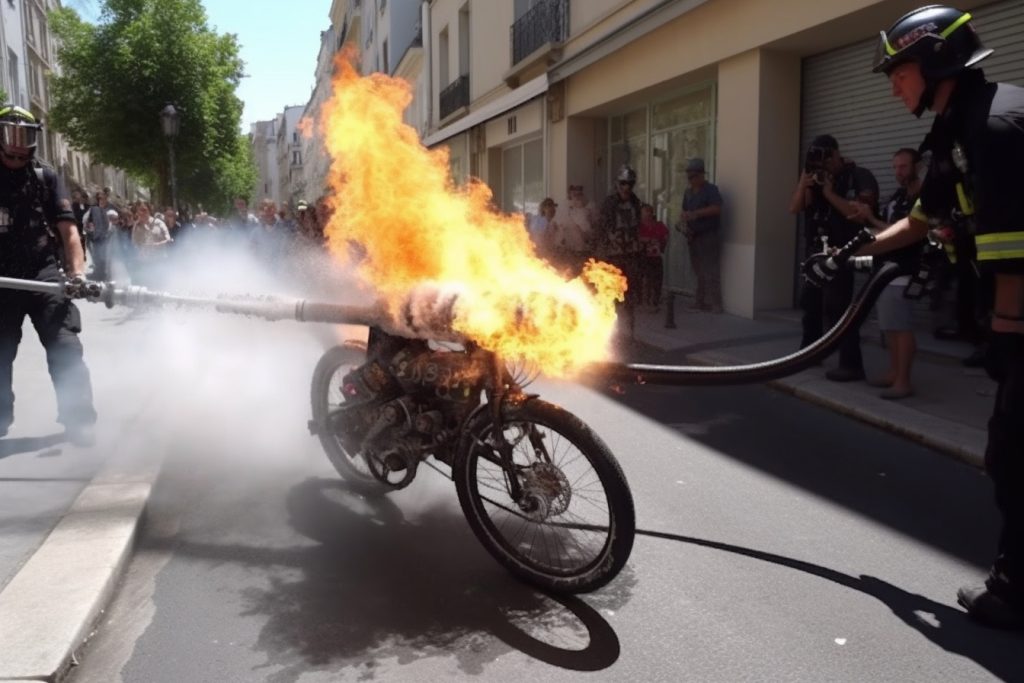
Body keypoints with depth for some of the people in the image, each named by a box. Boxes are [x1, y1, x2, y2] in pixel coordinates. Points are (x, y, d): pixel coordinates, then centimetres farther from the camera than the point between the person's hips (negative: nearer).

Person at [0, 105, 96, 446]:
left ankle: (79, 422, -9)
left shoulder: (46, 179, 7)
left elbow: (68, 229, 0)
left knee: (65, 348, -12)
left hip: (45, 276, -2)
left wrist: (77, 271, -15)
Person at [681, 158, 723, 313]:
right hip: (694, 237, 7)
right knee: (699, 271, 10)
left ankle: (715, 305, -6)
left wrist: (696, 213, -26)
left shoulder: (711, 190, -7)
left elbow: (716, 208, -21)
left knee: (709, 271, -8)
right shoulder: (688, 192, 16)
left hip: (709, 236, -7)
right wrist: (686, 226, 1)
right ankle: (700, 303, 16)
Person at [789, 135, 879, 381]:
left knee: (837, 308, -14)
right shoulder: (815, 178, 10)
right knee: (810, 304, 16)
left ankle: (852, 364, -10)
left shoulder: (860, 177, -9)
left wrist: (830, 194, -19)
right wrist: (803, 183, -10)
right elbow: (794, 208, 4)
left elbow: (860, 213, -22)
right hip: (815, 252, 8)